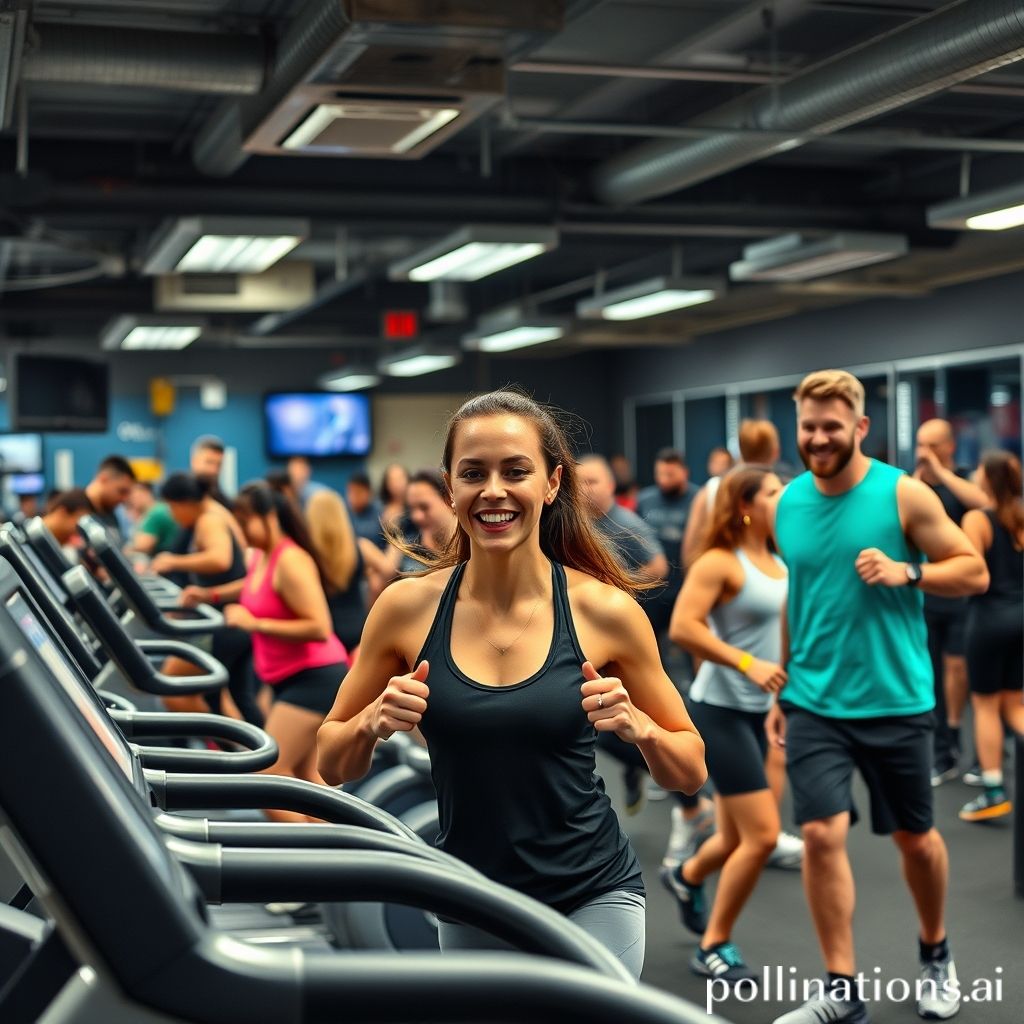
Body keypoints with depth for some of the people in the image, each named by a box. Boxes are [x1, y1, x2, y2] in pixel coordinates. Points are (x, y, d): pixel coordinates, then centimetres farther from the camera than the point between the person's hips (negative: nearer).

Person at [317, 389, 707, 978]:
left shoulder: (605, 610, -11)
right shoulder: (407, 608, -8)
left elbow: (691, 772, 0)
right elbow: (334, 767, 3)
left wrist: (637, 726, -20)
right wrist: (374, 723, -18)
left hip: (594, 898, -2)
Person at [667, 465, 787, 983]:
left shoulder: (779, 563, 9)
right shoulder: (720, 562, -13)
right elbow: (682, 627, -23)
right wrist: (747, 664, -26)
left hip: (761, 711, 8)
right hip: (720, 709, -8)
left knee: (737, 837, 16)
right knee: (762, 835, -11)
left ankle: (686, 877, 50)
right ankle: (713, 946, 7)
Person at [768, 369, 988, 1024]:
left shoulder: (903, 494, -9)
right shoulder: (787, 504, 3)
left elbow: (974, 573, -5)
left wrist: (905, 573, -22)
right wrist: (782, 691, 15)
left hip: (896, 701, -2)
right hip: (814, 702, 2)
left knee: (914, 837, 12)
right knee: (821, 834, -7)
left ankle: (937, 956, 39)